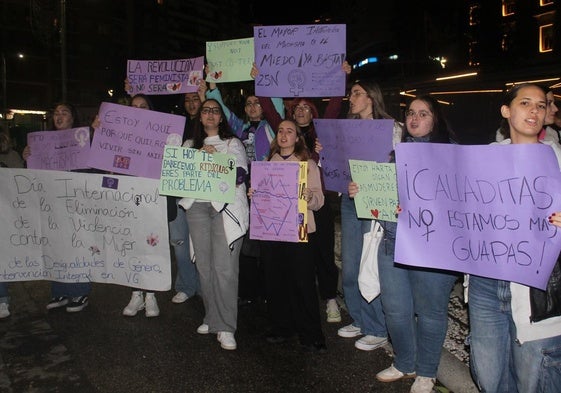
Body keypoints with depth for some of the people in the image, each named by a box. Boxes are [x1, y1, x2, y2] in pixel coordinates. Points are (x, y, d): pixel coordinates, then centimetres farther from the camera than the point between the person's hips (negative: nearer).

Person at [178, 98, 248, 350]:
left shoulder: (233, 143, 12)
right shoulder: (191, 145, 21)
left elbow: (240, 173, 0)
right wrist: (200, 154, -4)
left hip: (226, 206, -3)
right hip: (197, 206, 4)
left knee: (224, 267, -11)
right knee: (204, 266, 5)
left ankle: (225, 327, -4)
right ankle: (212, 317, 20)